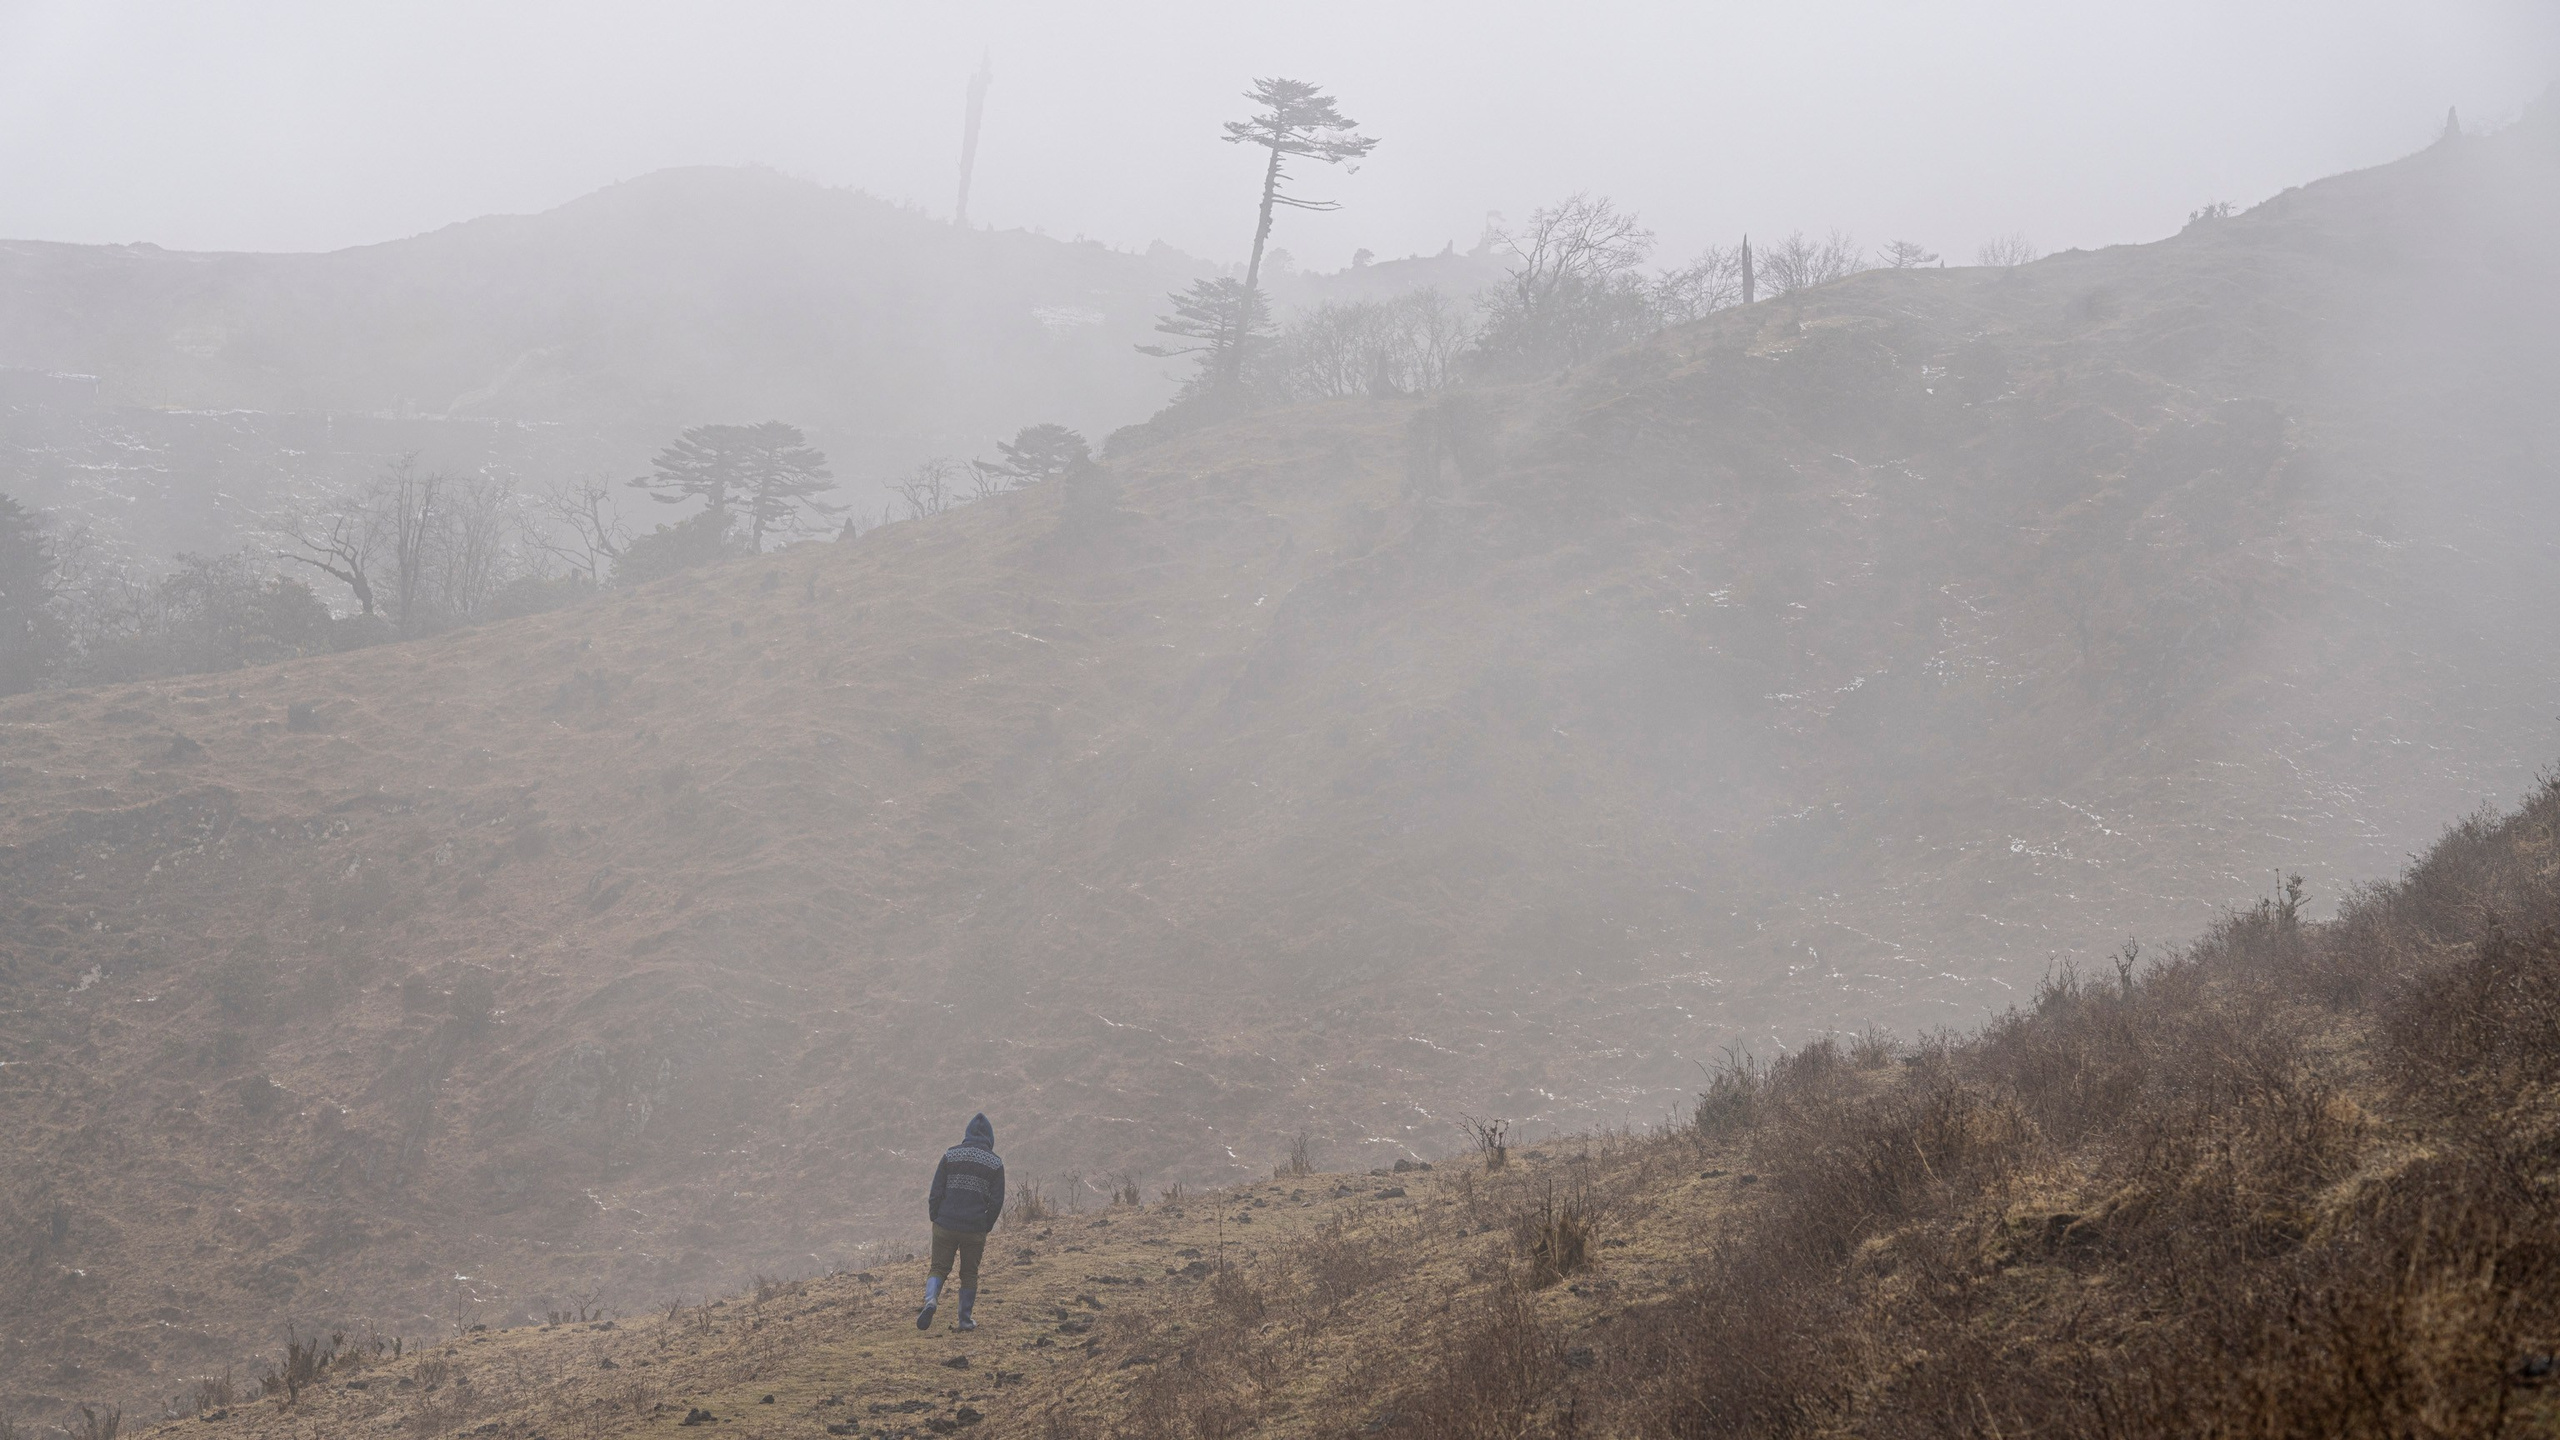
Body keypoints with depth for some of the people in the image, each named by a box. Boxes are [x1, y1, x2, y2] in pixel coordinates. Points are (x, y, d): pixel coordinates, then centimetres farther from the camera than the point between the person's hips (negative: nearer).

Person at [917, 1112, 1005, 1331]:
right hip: (975, 1229, 0)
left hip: (946, 1225, 0)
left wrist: (935, 1220, 9)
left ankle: (931, 1299, -19)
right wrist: (986, 1227, 12)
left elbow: (935, 1192, -2)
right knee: (969, 1274, 16)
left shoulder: (950, 1155, 0)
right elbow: (997, 1201, -1)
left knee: (939, 1269, 9)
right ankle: (965, 1319, 20)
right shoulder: (995, 1163, 0)